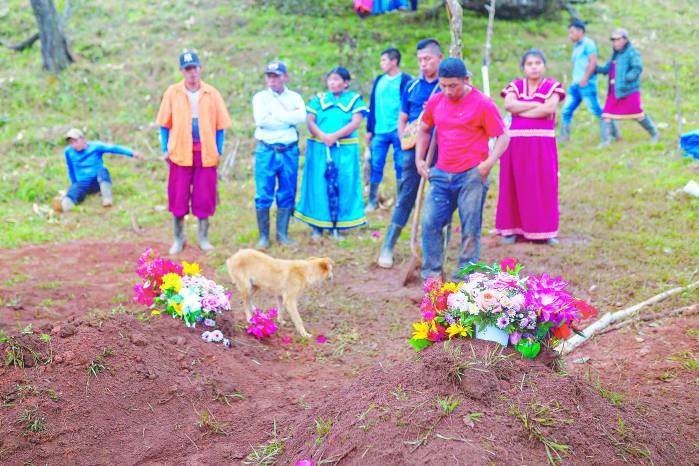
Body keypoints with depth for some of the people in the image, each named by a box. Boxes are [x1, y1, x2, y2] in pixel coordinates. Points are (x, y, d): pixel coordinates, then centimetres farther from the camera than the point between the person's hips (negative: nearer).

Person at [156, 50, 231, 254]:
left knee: (204, 197, 4)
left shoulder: (211, 93, 3)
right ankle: (178, 238, 17)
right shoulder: (172, 92, 2)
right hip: (180, 152, 0)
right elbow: (165, 124, 6)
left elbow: (220, 125, 7)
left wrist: (218, 151, 1)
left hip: (206, 153, 1)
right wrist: (165, 149, 0)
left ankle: (203, 237, 18)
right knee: (178, 197, 3)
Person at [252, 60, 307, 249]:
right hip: (266, 151, -1)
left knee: (287, 194, 5)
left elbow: (301, 117, -11)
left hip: (289, 151, 2)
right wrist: (289, 117, -9)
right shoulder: (260, 97, 6)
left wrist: (277, 115, -11)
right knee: (263, 195, -3)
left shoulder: (295, 97, 10)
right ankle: (263, 236, 5)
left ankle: (283, 234, 14)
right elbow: (260, 120, -13)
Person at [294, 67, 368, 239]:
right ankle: (317, 226, 6)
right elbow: (310, 121, 3)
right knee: (319, 185, 0)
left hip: (345, 149, -1)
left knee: (343, 186, -1)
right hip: (319, 149, 1)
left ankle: (337, 226, 6)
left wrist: (335, 136, -17)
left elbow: (356, 123, -6)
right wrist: (323, 136, -15)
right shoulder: (319, 99, 12)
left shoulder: (354, 99, 6)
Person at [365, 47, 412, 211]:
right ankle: (372, 201, 11)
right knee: (376, 165, 4)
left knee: (400, 166, 2)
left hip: (398, 131, -5)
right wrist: (369, 130, 12)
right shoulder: (379, 80, 14)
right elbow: (372, 105, 16)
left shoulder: (405, 80, -4)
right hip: (379, 131, 5)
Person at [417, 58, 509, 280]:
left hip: (471, 176, -4)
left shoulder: (483, 104, -6)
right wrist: (419, 158, 12)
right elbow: (424, 130, 23)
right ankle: (431, 273, 8)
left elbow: (503, 137, -4)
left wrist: (489, 162, -18)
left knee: (470, 228, 0)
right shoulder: (435, 101, 8)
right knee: (430, 221, -3)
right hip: (441, 175, 4)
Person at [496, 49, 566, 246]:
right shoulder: (515, 86, 11)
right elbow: (509, 105, -9)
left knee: (543, 186, 0)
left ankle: (544, 231, 8)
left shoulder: (552, 86, 5)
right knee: (514, 186, 2)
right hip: (516, 142, 1)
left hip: (542, 144, -1)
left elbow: (549, 108, -13)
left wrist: (520, 110, -8)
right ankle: (511, 229, 11)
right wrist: (537, 104, -9)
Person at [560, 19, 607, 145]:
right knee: (566, 111, 5)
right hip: (575, 85, 9)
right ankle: (564, 137, 11)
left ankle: (605, 138, -1)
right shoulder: (576, 47, 20)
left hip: (586, 85, -9)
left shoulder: (588, 43, -5)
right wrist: (575, 81, 15)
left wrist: (584, 79, -19)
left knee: (596, 110, -6)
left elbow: (593, 62, -15)